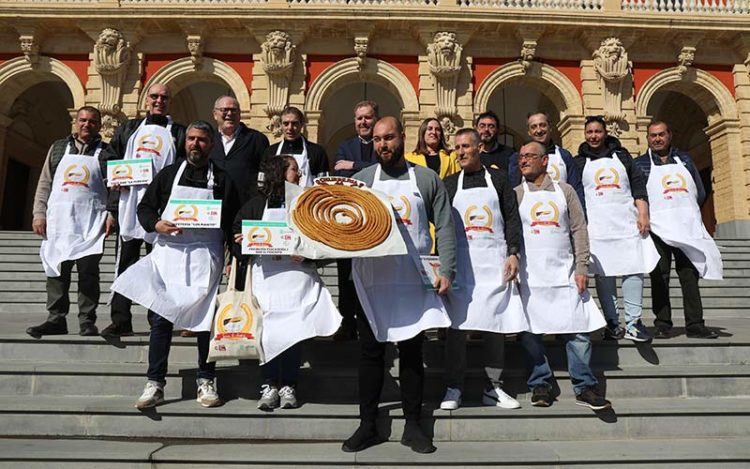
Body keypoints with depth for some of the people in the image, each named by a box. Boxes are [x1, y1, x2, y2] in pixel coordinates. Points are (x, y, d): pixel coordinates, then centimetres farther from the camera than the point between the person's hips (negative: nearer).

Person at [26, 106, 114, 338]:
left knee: (88, 271, -5)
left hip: (91, 222, -3)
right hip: (58, 219, 3)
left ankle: (87, 322, 2)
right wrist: (39, 214, 5)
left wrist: (111, 214, -9)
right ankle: (56, 319, 10)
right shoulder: (59, 148, 17)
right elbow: (45, 183, 14)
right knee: (56, 270, 3)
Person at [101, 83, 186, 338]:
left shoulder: (178, 133, 11)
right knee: (125, 262, 1)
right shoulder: (129, 128, 20)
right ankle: (120, 321, 6)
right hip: (129, 203, 3)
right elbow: (110, 157, 19)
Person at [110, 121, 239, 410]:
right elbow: (144, 207, 13)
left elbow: (233, 223, 3)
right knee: (160, 319, 1)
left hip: (206, 258, -1)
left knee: (206, 319, 4)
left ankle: (206, 381, 18)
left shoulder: (222, 180, 7)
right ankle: (155, 385, 10)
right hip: (168, 254, 2)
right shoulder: (168, 174, 13)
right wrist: (156, 225, -8)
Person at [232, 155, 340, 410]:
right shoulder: (257, 204, 8)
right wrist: (241, 242, -10)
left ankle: (288, 386, 14)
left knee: (294, 330, -1)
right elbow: (238, 232, 11)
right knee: (268, 330, -3)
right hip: (266, 277, 0)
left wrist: (307, 255, -12)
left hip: (299, 277, 1)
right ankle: (269, 385, 13)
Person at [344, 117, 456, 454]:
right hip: (371, 279, 1)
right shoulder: (361, 179, 8)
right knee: (370, 351, 7)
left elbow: (444, 227, 2)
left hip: (414, 280, 0)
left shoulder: (427, 179, 6)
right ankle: (367, 424, 20)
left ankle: (413, 426, 21)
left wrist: (446, 270, -7)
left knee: (412, 351, 8)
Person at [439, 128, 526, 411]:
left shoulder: (497, 179, 9)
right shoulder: (450, 183, 10)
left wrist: (513, 253, -5)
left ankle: (493, 388, 17)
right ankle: (454, 388, 10)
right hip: (460, 262, 0)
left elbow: (511, 218, 6)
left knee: (496, 324, 4)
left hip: (495, 261, 0)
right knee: (457, 324, -2)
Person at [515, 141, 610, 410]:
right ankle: (540, 384, 14)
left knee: (577, 330, 0)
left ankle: (585, 387, 11)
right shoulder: (515, 194, 9)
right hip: (529, 276, -1)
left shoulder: (564, 191, 11)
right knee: (530, 331, 0)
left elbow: (579, 230, 7)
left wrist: (581, 268, -1)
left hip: (564, 274, 1)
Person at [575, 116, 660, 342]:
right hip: (596, 225, -1)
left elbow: (638, 186, 11)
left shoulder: (621, 155, 16)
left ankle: (633, 323, 1)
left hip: (627, 220, 1)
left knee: (634, 270, -5)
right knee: (603, 273, -3)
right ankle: (612, 323, 4)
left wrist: (643, 215, 0)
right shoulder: (579, 162, 12)